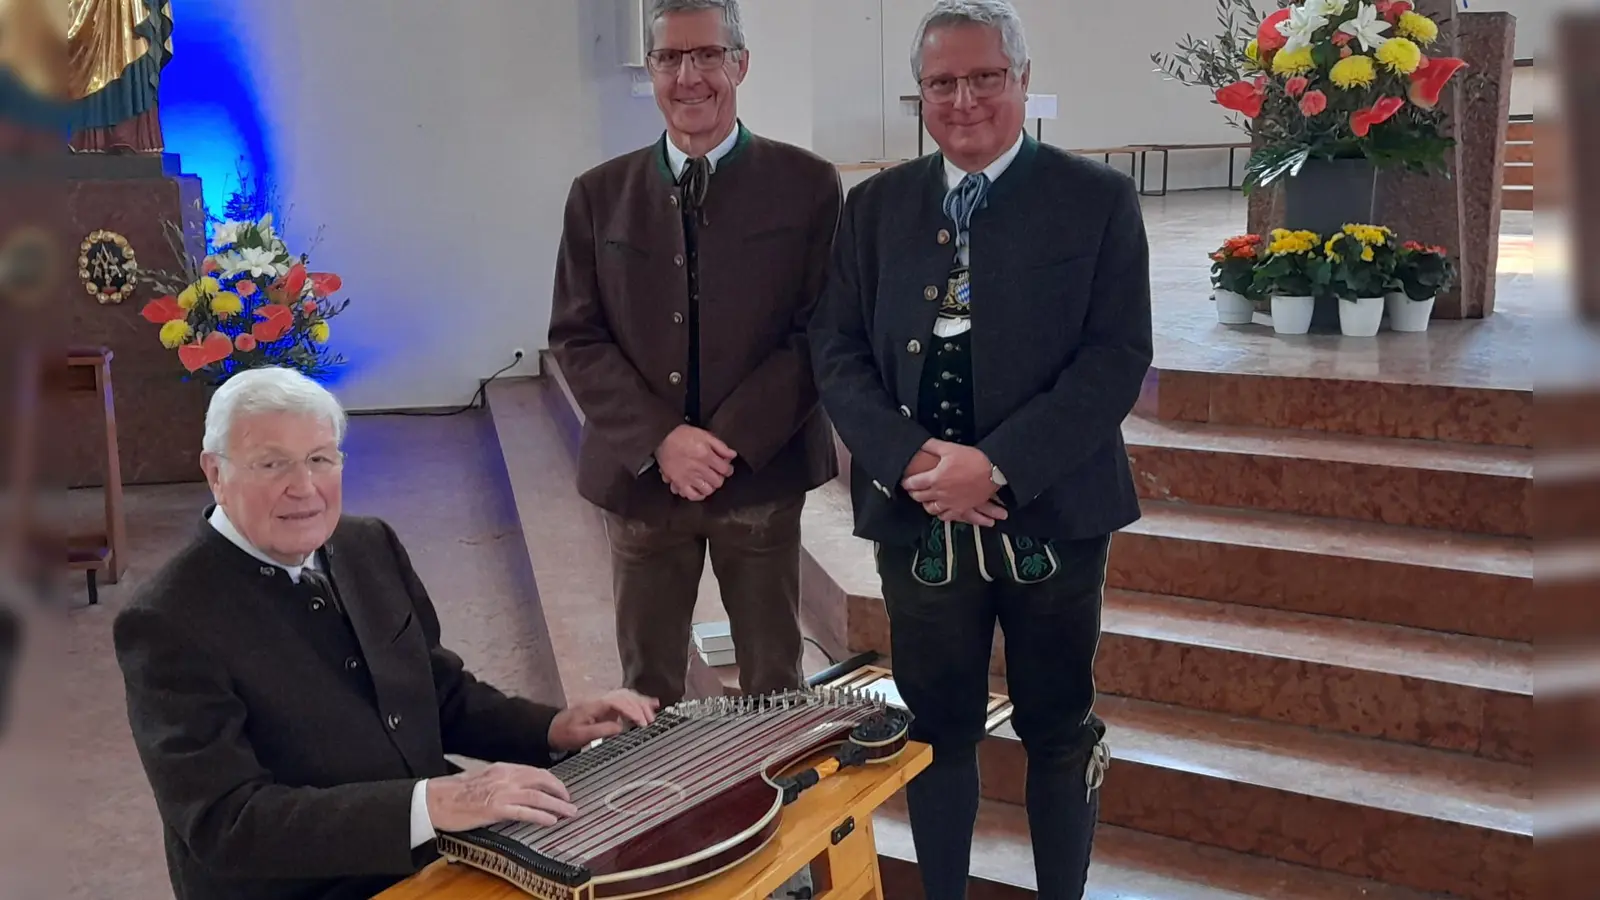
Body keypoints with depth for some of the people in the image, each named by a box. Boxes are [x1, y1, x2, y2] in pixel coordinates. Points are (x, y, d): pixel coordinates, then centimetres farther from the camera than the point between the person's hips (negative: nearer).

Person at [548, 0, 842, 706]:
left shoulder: (807, 185, -2)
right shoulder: (599, 194, 5)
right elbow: (575, 337, 3)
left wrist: (731, 441, -14)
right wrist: (660, 439, -11)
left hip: (764, 473, -1)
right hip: (639, 475, 2)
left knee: (774, 685, 11)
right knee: (646, 688, 13)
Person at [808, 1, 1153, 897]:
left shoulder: (1098, 197, -1)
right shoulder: (877, 204, 7)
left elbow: (1118, 356, -9)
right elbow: (838, 348, 2)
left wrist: (997, 465, -19)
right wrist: (910, 457, -15)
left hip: (1050, 514, -2)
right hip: (919, 519, 2)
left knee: (1060, 731, 12)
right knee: (937, 730, 12)